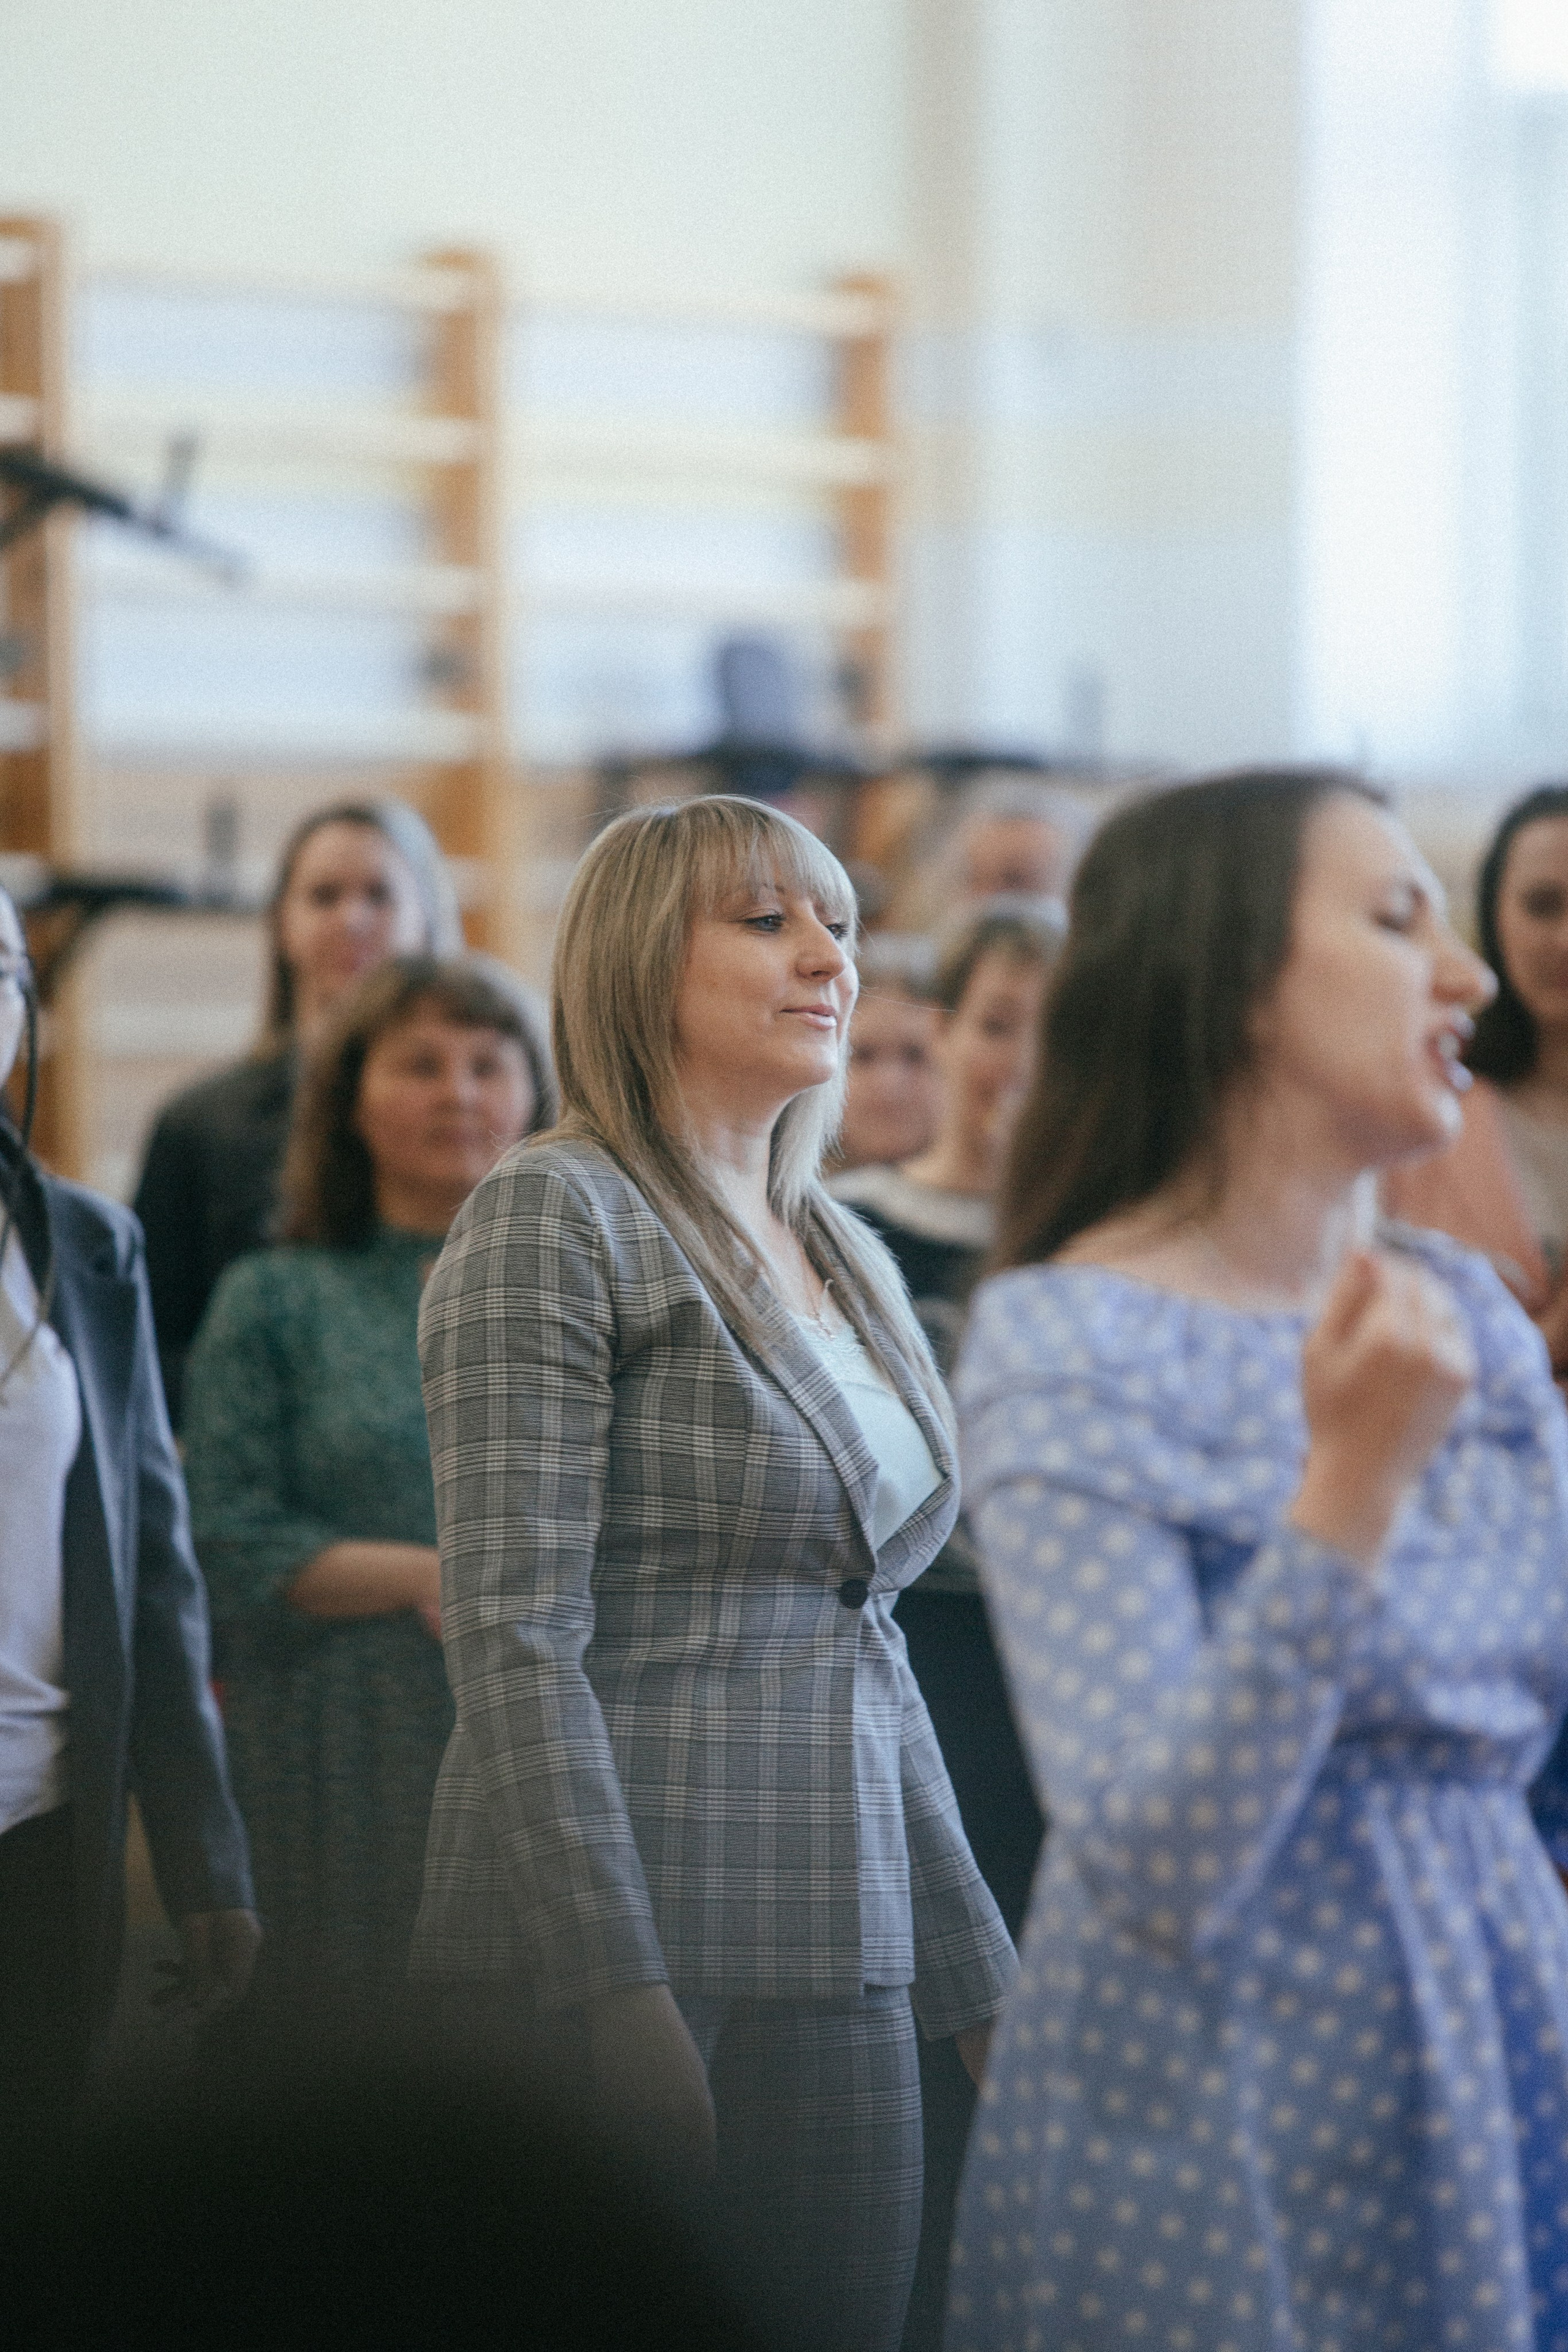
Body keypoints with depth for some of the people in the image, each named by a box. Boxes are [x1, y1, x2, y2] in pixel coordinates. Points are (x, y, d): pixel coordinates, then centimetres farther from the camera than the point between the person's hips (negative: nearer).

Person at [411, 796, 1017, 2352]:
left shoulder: (848, 1262, 16)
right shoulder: (554, 1218, -6)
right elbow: (513, 1639, -15)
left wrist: (981, 1984, 18)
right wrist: (616, 1994, -21)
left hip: (840, 1970, 7)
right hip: (628, 1970, -7)